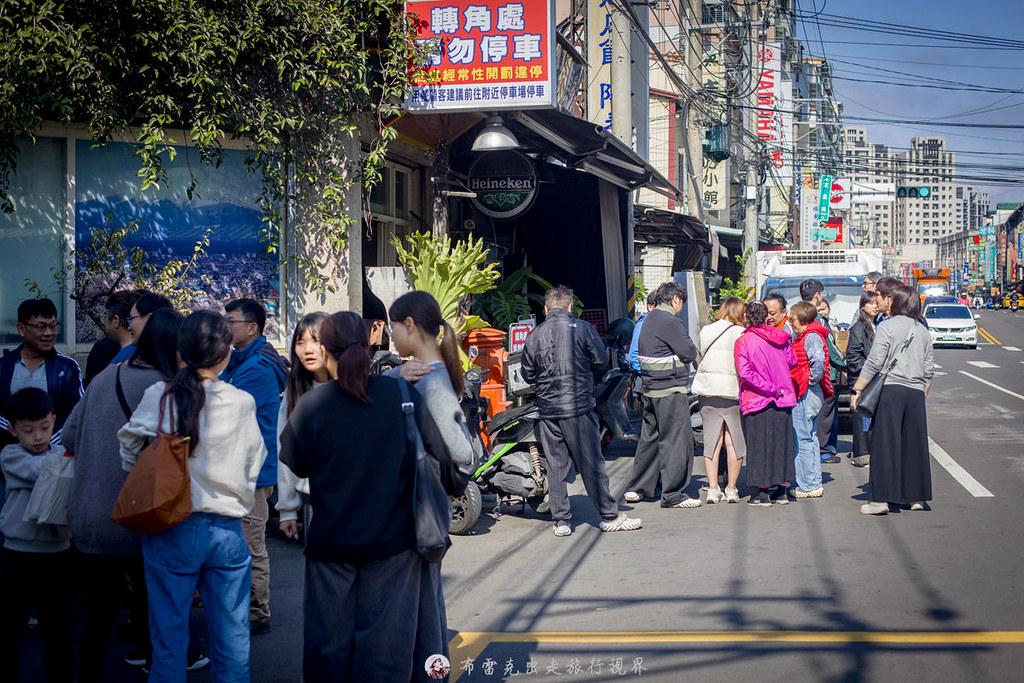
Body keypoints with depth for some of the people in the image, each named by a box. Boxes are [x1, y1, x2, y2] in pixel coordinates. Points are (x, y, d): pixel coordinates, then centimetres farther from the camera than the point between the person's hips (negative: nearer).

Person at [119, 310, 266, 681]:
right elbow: (253, 467, 5)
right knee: (232, 641, 11)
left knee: (169, 641, 9)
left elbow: (131, 456, 1)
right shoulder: (243, 403, -5)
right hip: (227, 529, 1)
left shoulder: (158, 397, -8)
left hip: (171, 529, -1)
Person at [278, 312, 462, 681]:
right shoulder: (401, 394, -8)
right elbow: (439, 450, -1)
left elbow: (291, 467, -1)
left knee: (330, 637, 13)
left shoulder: (311, 405, -11)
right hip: (392, 539, 1)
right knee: (384, 636, 10)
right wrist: (450, 486, 19)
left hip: (331, 540, -1)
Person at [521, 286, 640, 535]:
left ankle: (561, 520, 8)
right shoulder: (582, 328, -4)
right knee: (591, 463, 2)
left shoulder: (534, 335, 4)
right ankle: (610, 516, 9)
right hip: (578, 407, -3)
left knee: (555, 465, 7)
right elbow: (601, 360, -1)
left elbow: (528, 375, 7)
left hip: (547, 410, 3)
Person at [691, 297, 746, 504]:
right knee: (733, 441, 5)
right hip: (732, 391, -4)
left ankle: (713, 489, 7)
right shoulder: (741, 334, -7)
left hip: (707, 391, 4)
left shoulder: (704, 332, 7)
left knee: (712, 440, 7)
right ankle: (731, 489, 8)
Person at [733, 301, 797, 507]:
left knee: (759, 445, 2)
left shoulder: (743, 341, -11)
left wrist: (771, 389, -16)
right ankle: (781, 488, 19)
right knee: (781, 442, 13)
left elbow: (745, 373, -19)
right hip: (783, 400, 4)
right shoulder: (780, 338, 2)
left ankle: (762, 492, 3)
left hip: (757, 401, -4)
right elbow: (792, 362, 10)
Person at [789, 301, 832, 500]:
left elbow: (818, 361, -28)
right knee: (810, 438, 14)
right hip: (809, 394, 11)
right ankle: (814, 483, 21)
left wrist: (811, 381, -17)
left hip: (806, 394, -11)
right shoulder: (806, 336, 16)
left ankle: (807, 486, -2)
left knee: (802, 440, -6)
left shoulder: (811, 337, -14)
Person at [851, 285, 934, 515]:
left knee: (884, 444, -3)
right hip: (916, 393, 5)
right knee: (914, 444, 11)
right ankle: (916, 496, 17)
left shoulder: (887, 327, -5)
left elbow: (874, 363, -11)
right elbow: (929, 370, 14)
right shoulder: (923, 331, 12)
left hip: (890, 390, -5)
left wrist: (857, 390, -7)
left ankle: (881, 498, -4)